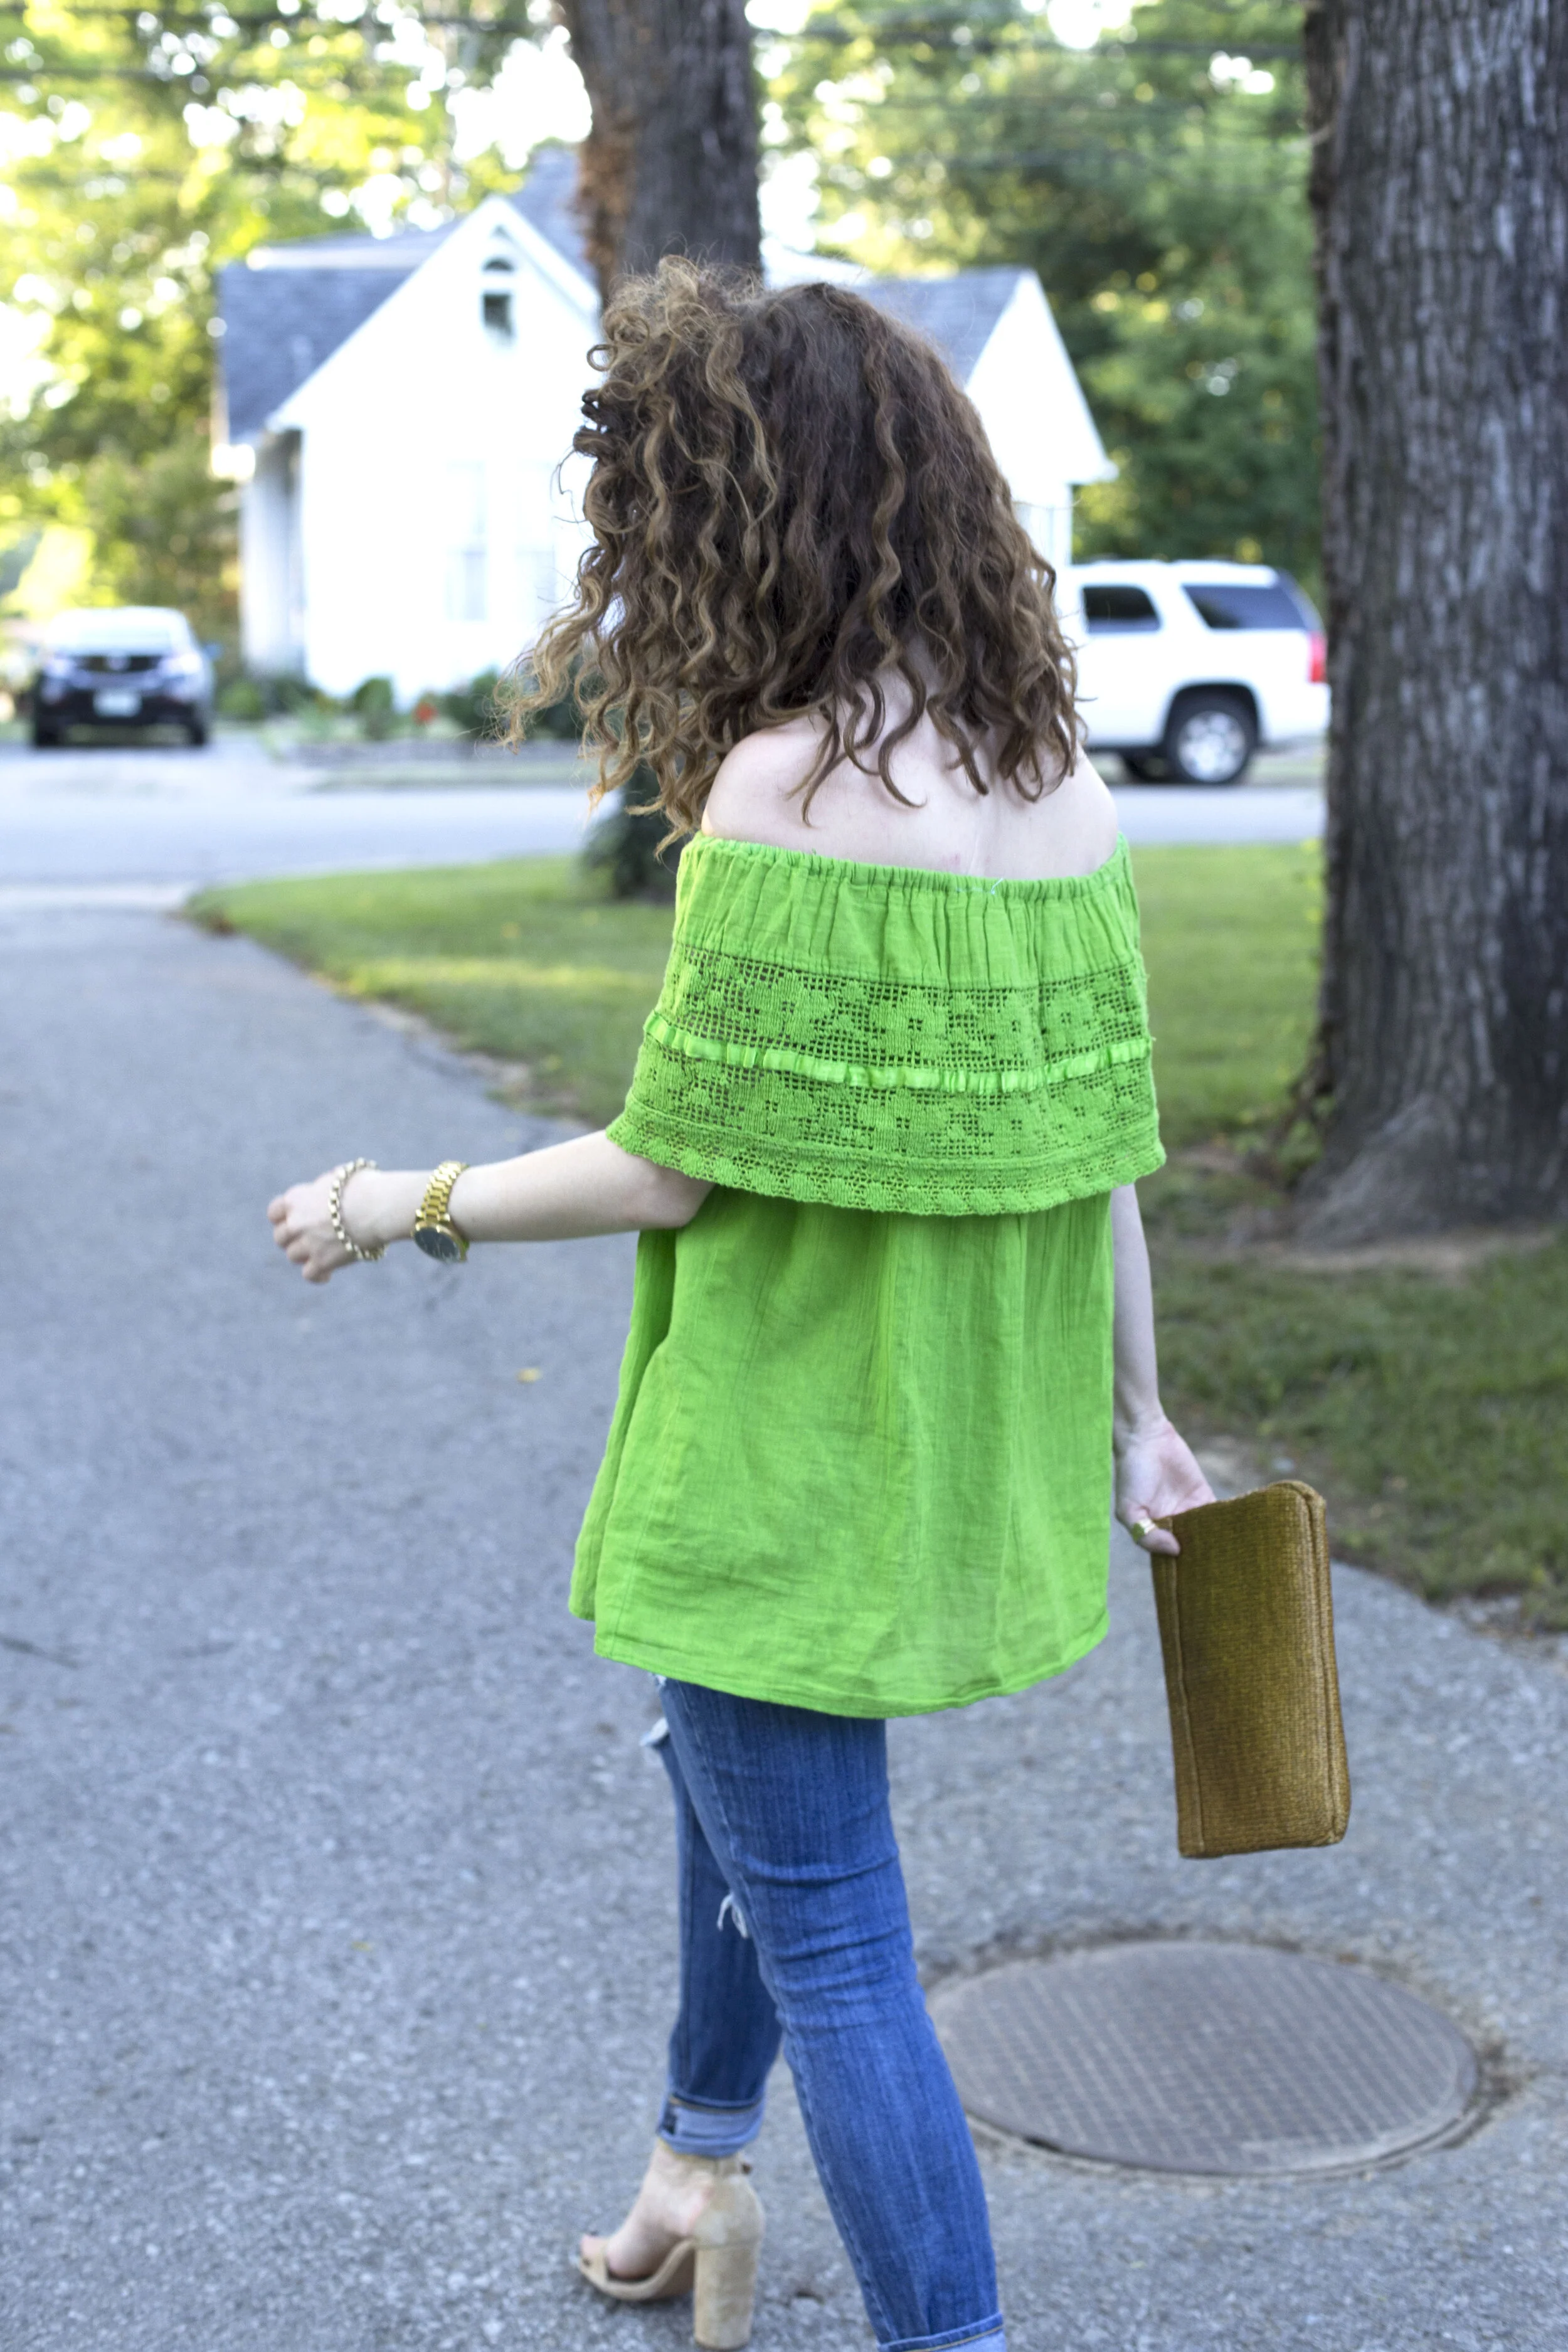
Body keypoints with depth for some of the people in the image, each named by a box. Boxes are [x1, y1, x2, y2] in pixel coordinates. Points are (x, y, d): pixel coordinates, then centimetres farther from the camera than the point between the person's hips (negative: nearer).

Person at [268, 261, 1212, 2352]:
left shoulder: (783, 789, -22)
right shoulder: (1066, 785, 1)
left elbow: (669, 1166, -19)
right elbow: (1100, 1150, 5)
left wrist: (410, 1205, -3)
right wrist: (1132, 1418, 14)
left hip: (790, 1455, -9)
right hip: (968, 1451, 9)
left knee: (822, 1919, 5)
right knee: (733, 1773, 29)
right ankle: (703, 2176, 49)